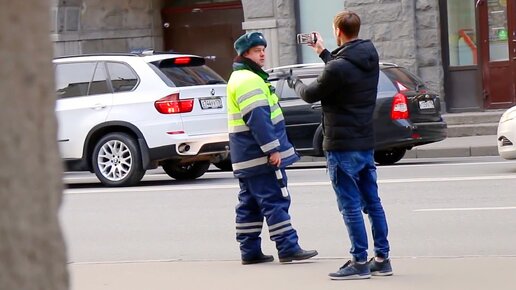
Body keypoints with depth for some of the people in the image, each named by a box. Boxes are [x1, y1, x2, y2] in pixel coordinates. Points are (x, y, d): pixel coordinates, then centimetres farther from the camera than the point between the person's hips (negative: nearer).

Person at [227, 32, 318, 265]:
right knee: (275, 201, -9)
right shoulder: (249, 81, -15)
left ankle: (249, 251, 13)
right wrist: (272, 149, -23)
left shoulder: (242, 78, 20)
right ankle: (287, 248, -9)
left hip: (246, 156, 11)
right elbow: (257, 118, -23)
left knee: (250, 203, 10)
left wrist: (272, 147, 24)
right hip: (259, 154, -11)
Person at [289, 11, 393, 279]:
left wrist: (295, 83, 14)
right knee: (372, 202, 12)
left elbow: (312, 94, -8)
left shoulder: (338, 68, -22)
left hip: (342, 146, -8)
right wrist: (323, 53, 32)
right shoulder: (370, 58, 3)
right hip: (365, 142, 8)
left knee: (350, 206, -2)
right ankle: (382, 259, 17)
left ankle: (360, 262, 0)